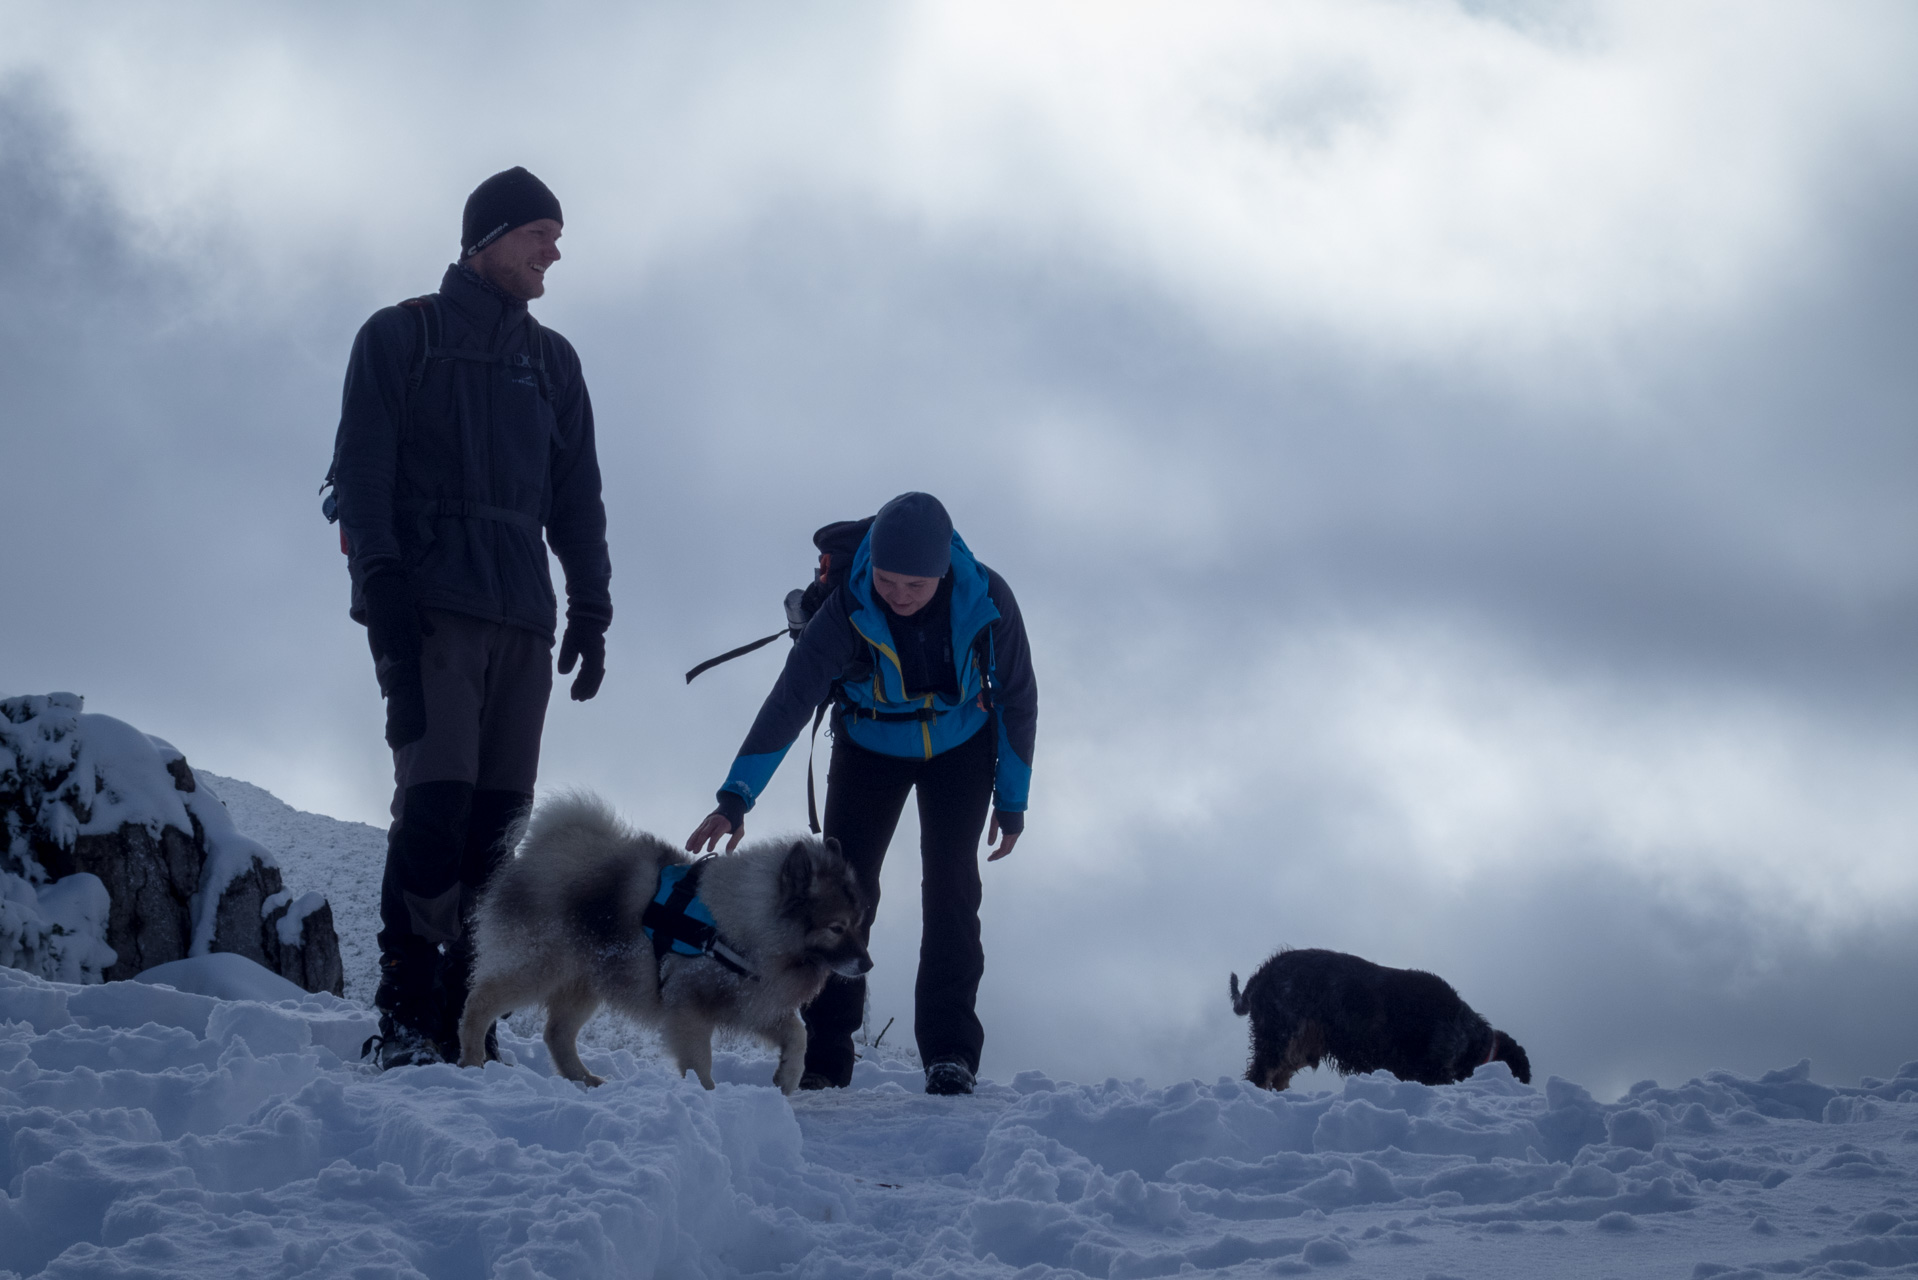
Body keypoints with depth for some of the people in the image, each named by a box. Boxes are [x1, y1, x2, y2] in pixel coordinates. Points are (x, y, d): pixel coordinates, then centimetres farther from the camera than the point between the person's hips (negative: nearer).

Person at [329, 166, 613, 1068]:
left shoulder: (551, 361, 22)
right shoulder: (400, 337, 8)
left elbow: (577, 497, 21)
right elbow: (361, 473, -1)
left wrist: (590, 609, 11)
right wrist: (382, 587, -12)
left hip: (522, 619, 5)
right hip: (430, 609, -5)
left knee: (496, 821, -3)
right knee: (435, 800, -17)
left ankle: (460, 1026, -3)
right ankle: (405, 1021, -17)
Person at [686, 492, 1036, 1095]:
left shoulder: (987, 600, -27)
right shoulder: (847, 610, -31)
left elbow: (1017, 699, -12)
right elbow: (789, 700, -34)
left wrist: (1012, 799, -6)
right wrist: (735, 797, -42)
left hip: (960, 747, 0)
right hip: (870, 749, 0)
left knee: (950, 887, -14)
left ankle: (949, 1050, -9)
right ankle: (823, 1057, -6)